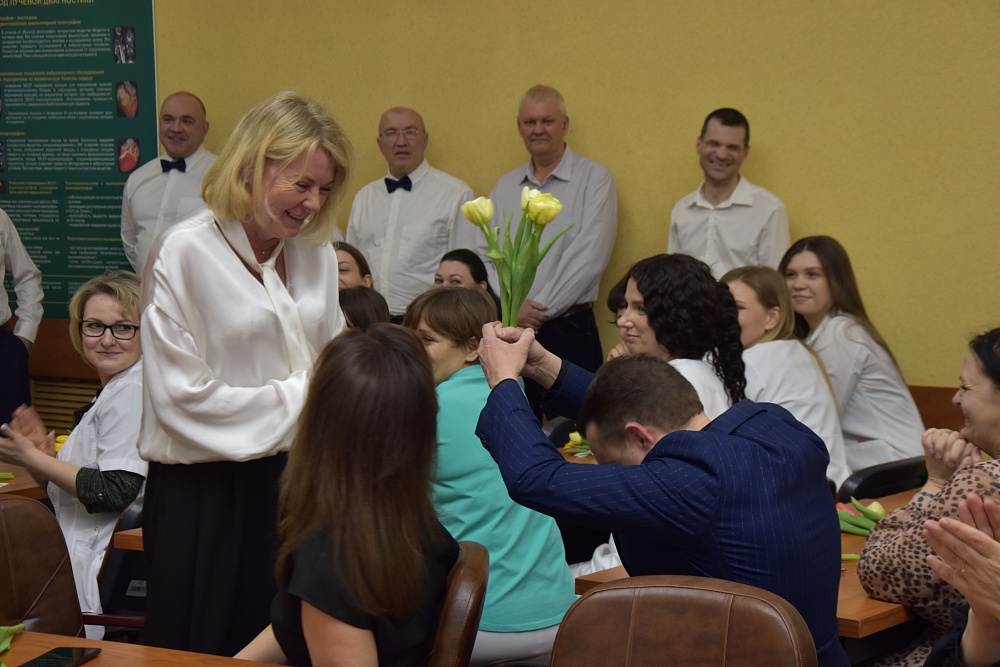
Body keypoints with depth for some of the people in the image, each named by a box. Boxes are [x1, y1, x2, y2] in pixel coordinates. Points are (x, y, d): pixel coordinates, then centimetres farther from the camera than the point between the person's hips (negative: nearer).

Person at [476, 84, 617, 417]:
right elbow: (482, 252, 11)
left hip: (567, 330, -4)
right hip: (509, 330, 4)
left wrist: (540, 309, -10)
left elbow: (589, 256, -8)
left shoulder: (594, 178, 1)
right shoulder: (505, 186, 17)